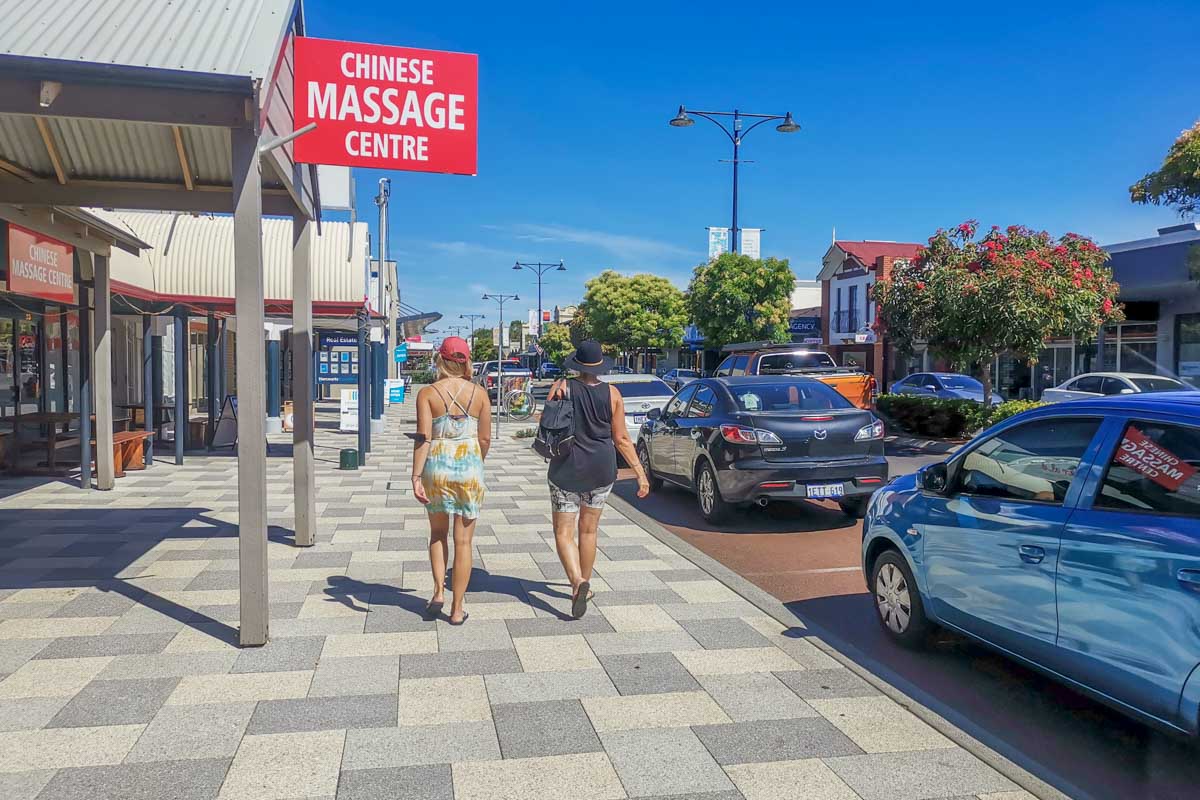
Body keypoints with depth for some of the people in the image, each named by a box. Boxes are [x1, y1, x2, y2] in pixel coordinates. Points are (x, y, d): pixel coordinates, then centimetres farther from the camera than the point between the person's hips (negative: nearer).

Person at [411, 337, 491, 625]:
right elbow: (485, 438, 2)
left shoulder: (427, 393, -4)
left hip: (436, 467, 0)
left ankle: (439, 591, 11)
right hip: (469, 467, 0)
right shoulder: (479, 394, 0)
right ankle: (457, 610, 12)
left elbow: (423, 437, -11)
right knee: (463, 541, 8)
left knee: (438, 533, 23)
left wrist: (416, 476, -11)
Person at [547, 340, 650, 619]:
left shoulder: (562, 388, -8)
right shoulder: (612, 393, -4)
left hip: (567, 469, -2)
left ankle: (578, 581, -19)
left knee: (564, 532, 3)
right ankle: (585, 584, 29)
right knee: (588, 530, 18)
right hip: (601, 469, 3)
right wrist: (640, 471, 2)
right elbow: (621, 438, -3)